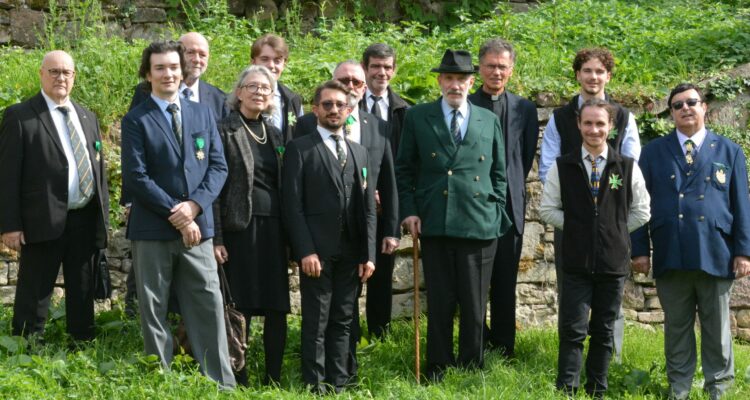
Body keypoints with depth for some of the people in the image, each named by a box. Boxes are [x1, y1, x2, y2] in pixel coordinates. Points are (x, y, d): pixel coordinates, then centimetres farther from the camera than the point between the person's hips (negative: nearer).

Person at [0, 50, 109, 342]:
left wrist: (103, 216, 12)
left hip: (85, 220, 6)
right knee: (34, 294, 0)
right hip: (44, 221, -6)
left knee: (82, 291, 13)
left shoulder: (88, 118, 15)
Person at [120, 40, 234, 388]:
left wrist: (194, 205, -10)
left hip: (197, 226, 3)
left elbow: (218, 166, 6)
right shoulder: (136, 121, -2)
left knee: (209, 306, 2)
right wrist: (176, 215, -13)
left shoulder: (203, 114, 11)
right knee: (153, 311, 4)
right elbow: (136, 177, -9)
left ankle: (222, 384, 6)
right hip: (152, 230, -3)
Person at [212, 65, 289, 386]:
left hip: (273, 229, 5)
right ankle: (238, 380, 9)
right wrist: (216, 238, -13)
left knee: (277, 308, 4)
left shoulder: (274, 134, 15)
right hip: (239, 229, -5)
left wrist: (290, 233, 10)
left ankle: (274, 380, 12)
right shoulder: (223, 131, -2)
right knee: (240, 308, -1)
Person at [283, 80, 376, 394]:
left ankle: (339, 383, 13)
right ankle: (316, 385, 4)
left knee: (343, 321, 8)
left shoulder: (359, 152, 16)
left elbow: (368, 208, 13)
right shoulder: (299, 149, 1)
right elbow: (293, 205, -6)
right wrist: (306, 251, -15)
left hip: (351, 252, 5)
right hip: (317, 250, -4)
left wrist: (368, 253, 4)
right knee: (316, 322, -1)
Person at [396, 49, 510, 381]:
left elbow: (498, 173, 15)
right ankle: (437, 367, 15)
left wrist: (495, 210, 6)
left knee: (474, 303, 5)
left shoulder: (489, 121, 11)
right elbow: (404, 168, 8)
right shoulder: (417, 117, 6)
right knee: (439, 301, 4)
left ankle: (472, 365, 17)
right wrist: (408, 210, -1)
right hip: (434, 223, -1)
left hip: (479, 225, 1)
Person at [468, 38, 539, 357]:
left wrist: (510, 188, 3)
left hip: (509, 206, 1)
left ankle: (503, 349, 14)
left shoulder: (524, 109, 7)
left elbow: (527, 158, 9)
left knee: (505, 283, 6)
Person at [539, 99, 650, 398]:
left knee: (604, 332, 9)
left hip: (613, 262, 1)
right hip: (576, 262, -1)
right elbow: (548, 209, 6)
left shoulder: (628, 167, 1)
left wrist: (614, 230, 2)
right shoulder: (563, 166, 1)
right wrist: (577, 227, -1)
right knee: (573, 330, -3)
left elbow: (641, 212, 8)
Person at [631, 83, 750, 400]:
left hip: (716, 254, 0)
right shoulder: (654, 152, 9)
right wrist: (640, 249, -2)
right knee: (677, 327, 8)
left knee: (717, 327, 7)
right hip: (670, 255, 0)